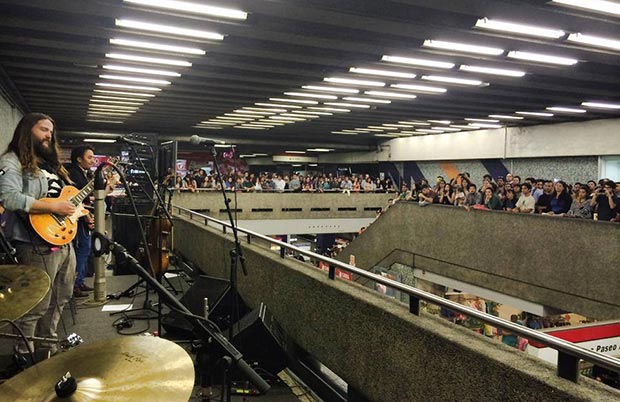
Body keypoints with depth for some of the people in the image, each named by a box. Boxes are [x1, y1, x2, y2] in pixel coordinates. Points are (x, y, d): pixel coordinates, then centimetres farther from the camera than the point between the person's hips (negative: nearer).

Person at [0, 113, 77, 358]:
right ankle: (24, 356, 13)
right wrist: (53, 207, -24)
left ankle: (47, 348, 33)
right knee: (35, 308, -3)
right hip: (38, 245, -9)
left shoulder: (51, 163, 19)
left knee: (59, 300, 18)